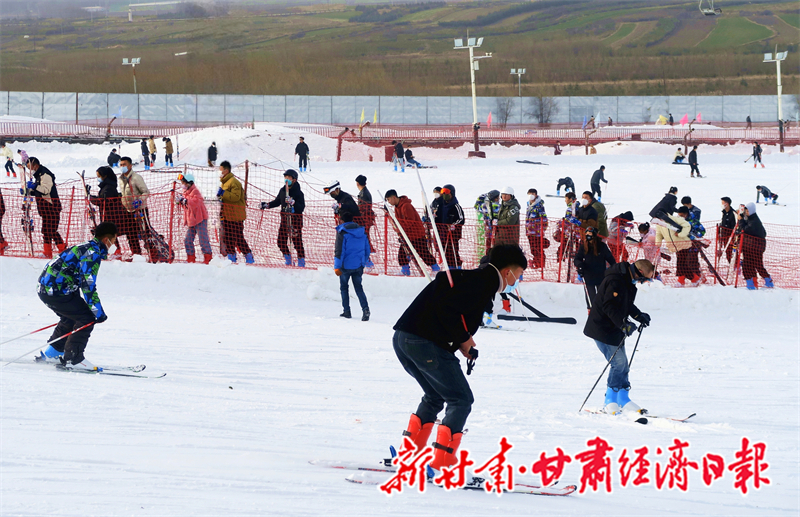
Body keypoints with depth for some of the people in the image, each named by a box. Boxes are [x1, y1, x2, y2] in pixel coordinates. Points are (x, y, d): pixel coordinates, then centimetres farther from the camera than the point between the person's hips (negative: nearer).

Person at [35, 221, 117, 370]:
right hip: (56, 291, -10)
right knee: (87, 318, -5)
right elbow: (88, 285, -19)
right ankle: (73, 359, -4)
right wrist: (98, 312, -14)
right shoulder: (93, 253, -13)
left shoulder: (85, 248, 20)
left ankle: (51, 354, 35)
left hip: (45, 288, 10)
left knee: (72, 317, 27)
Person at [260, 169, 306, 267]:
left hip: (295, 220, -6)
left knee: (297, 241, -4)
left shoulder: (298, 193, -11)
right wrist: (267, 205, 14)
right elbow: (277, 202, 24)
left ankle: (301, 260, 8)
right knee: (281, 241, 6)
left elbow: (301, 208, -18)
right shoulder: (283, 190, 9)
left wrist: (293, 203, -31)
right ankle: (287, 258, 24)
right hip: (284, 219, 6)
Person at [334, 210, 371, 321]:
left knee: (344, 287, 12)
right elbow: (367, 250, 12)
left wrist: (337, 267, -13)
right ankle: (365, 308, -12)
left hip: (346, 266, -5)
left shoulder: (342, 232, -11)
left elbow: (339, 251, -15)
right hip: (359, 266, 5)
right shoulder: (361, 232, 7)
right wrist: (363, 263, 23)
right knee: (359, 288, 9)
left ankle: (346, 311, 11)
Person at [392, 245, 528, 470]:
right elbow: (447, 308, -19)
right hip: (426, 344, -10)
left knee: (435, 397, 27)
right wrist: (464, 338, -5)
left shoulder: (472, 278, 22)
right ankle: (442, 464, -8)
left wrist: (464, 342, 13)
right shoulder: (483, 282, -8)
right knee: (461, 400, -2)